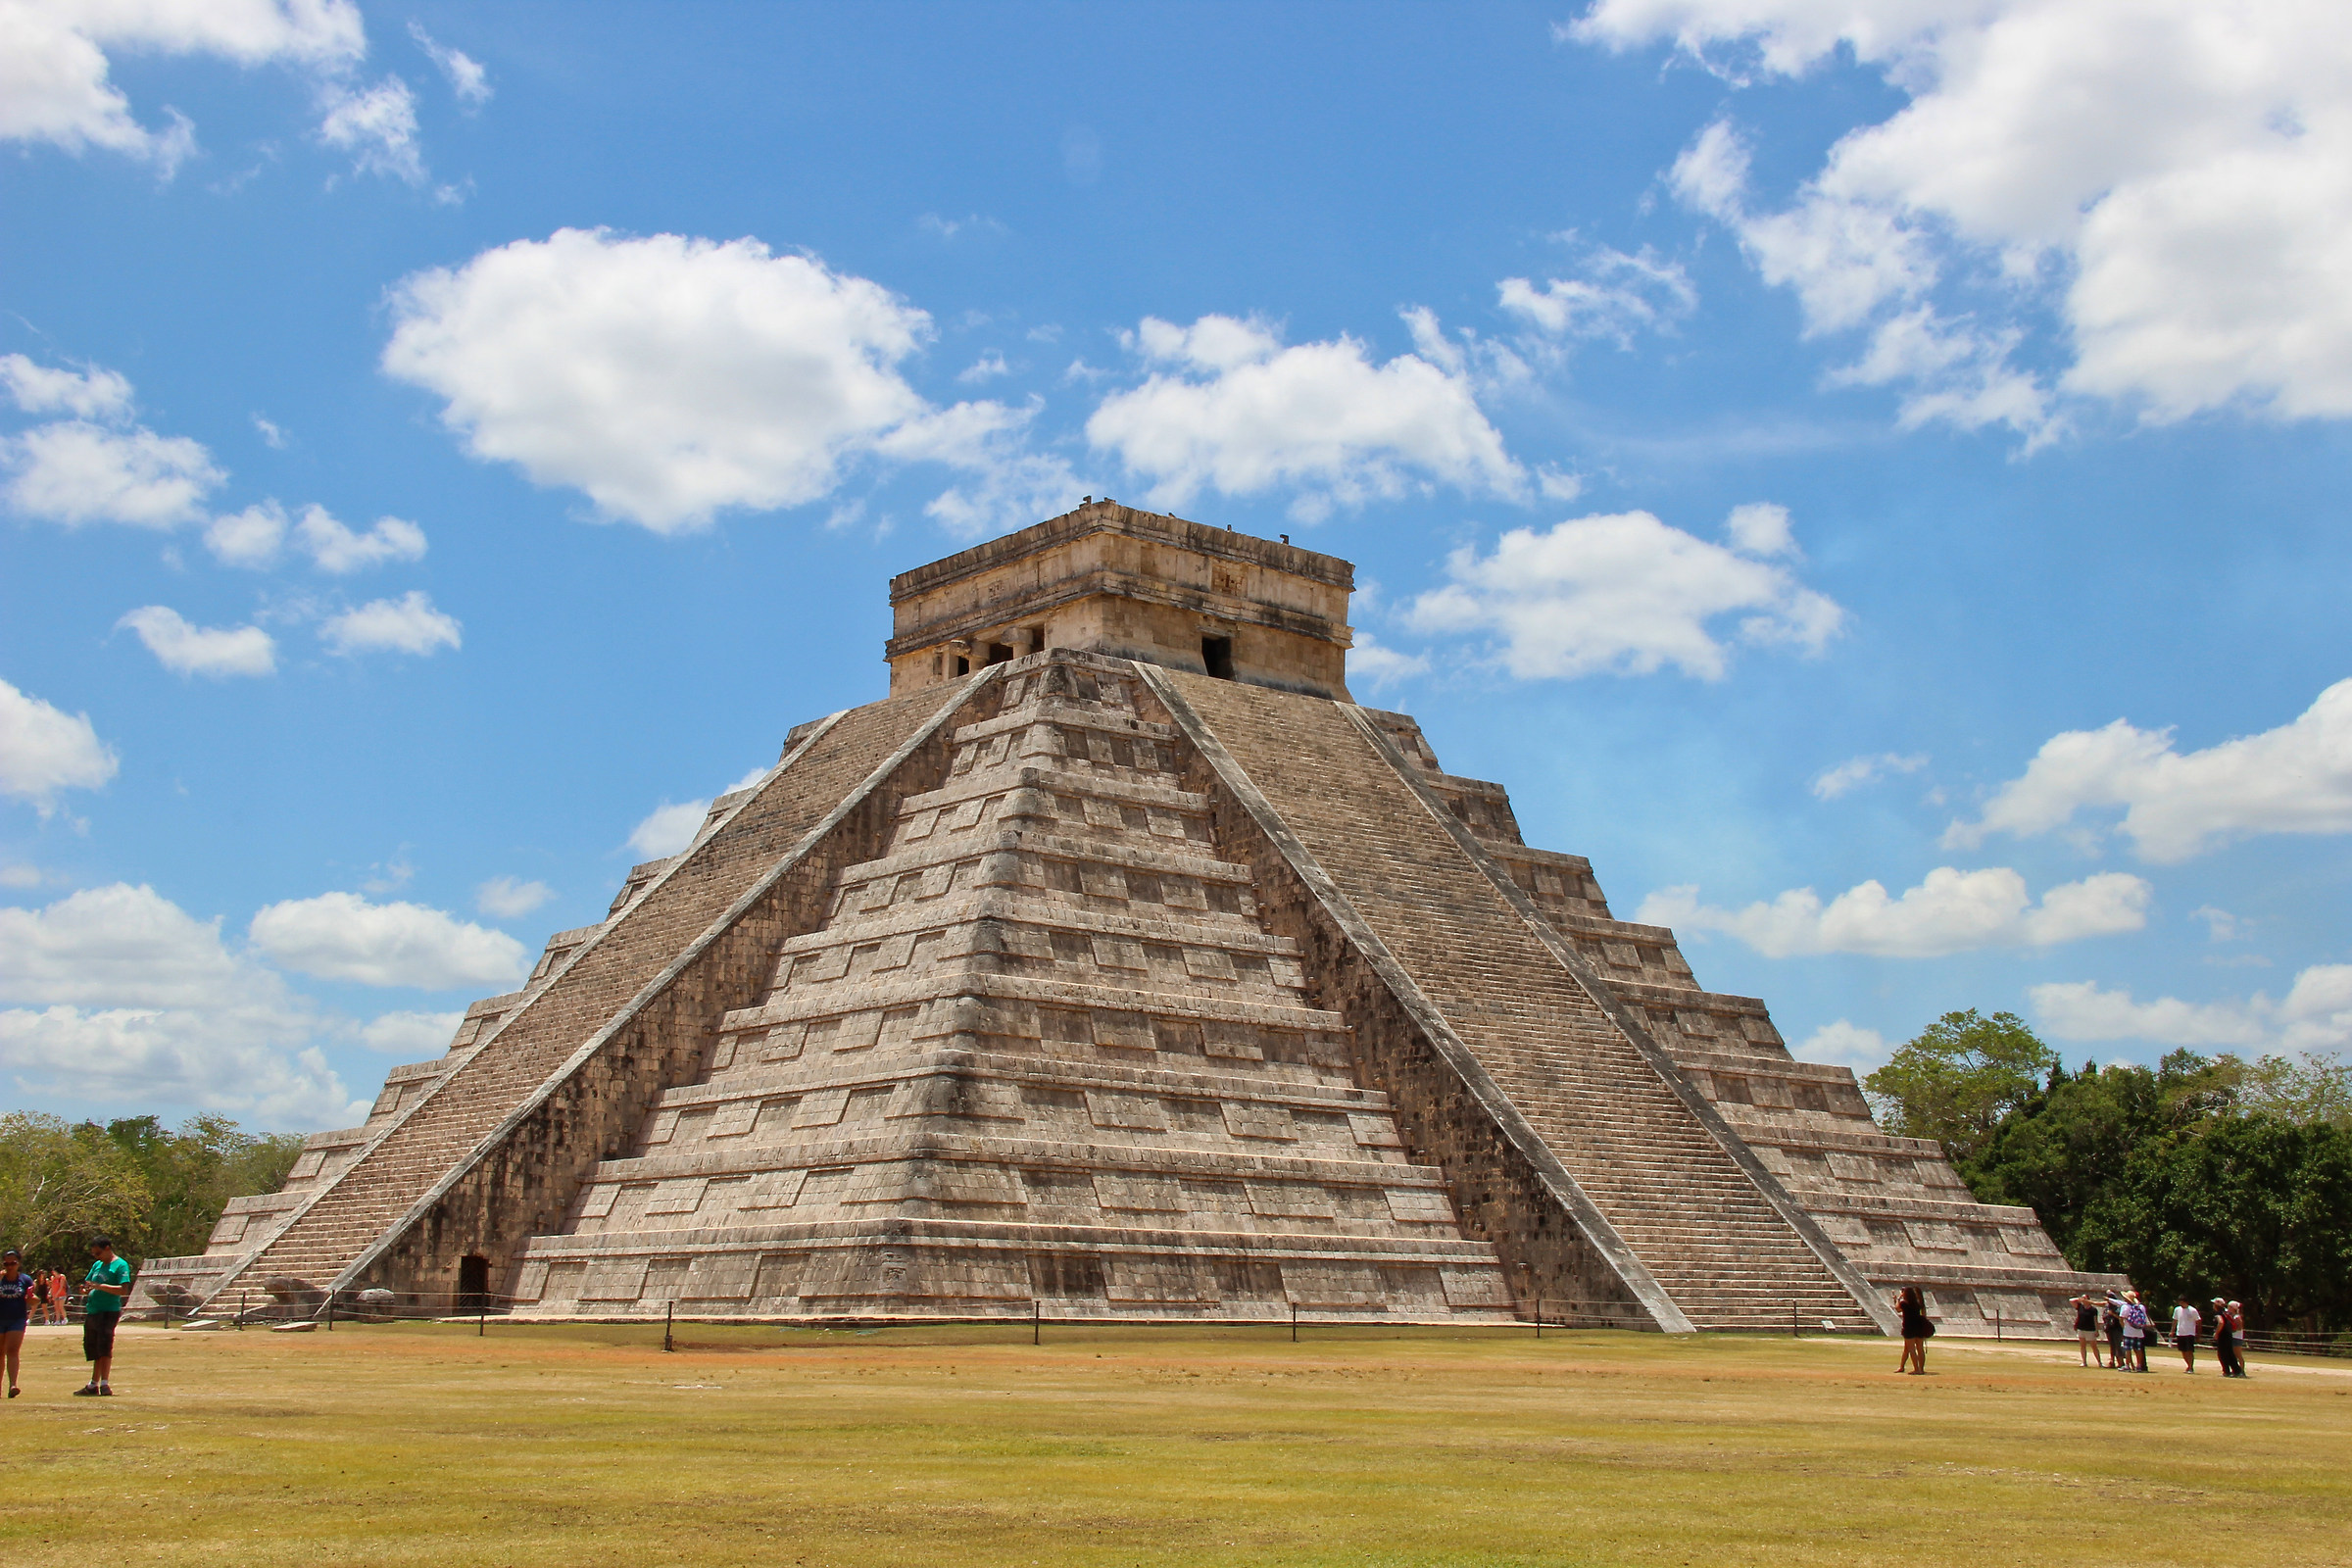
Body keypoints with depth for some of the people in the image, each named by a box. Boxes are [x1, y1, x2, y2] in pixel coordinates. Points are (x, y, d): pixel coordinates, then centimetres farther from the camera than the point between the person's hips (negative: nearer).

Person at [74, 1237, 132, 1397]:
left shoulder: (120, 1265, -6)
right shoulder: (97, 1265, 18)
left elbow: (124, 1290, -16)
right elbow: (87, 1283, 25)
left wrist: (100, 1286, -20)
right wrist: (86, 1285, 1)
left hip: (109, 1311, -8)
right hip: (92, 1311, 8)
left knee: (104, 1347, -12)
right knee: (93, 1348, 12)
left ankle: (104, 1384, -12)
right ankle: (93, 1384, 19)